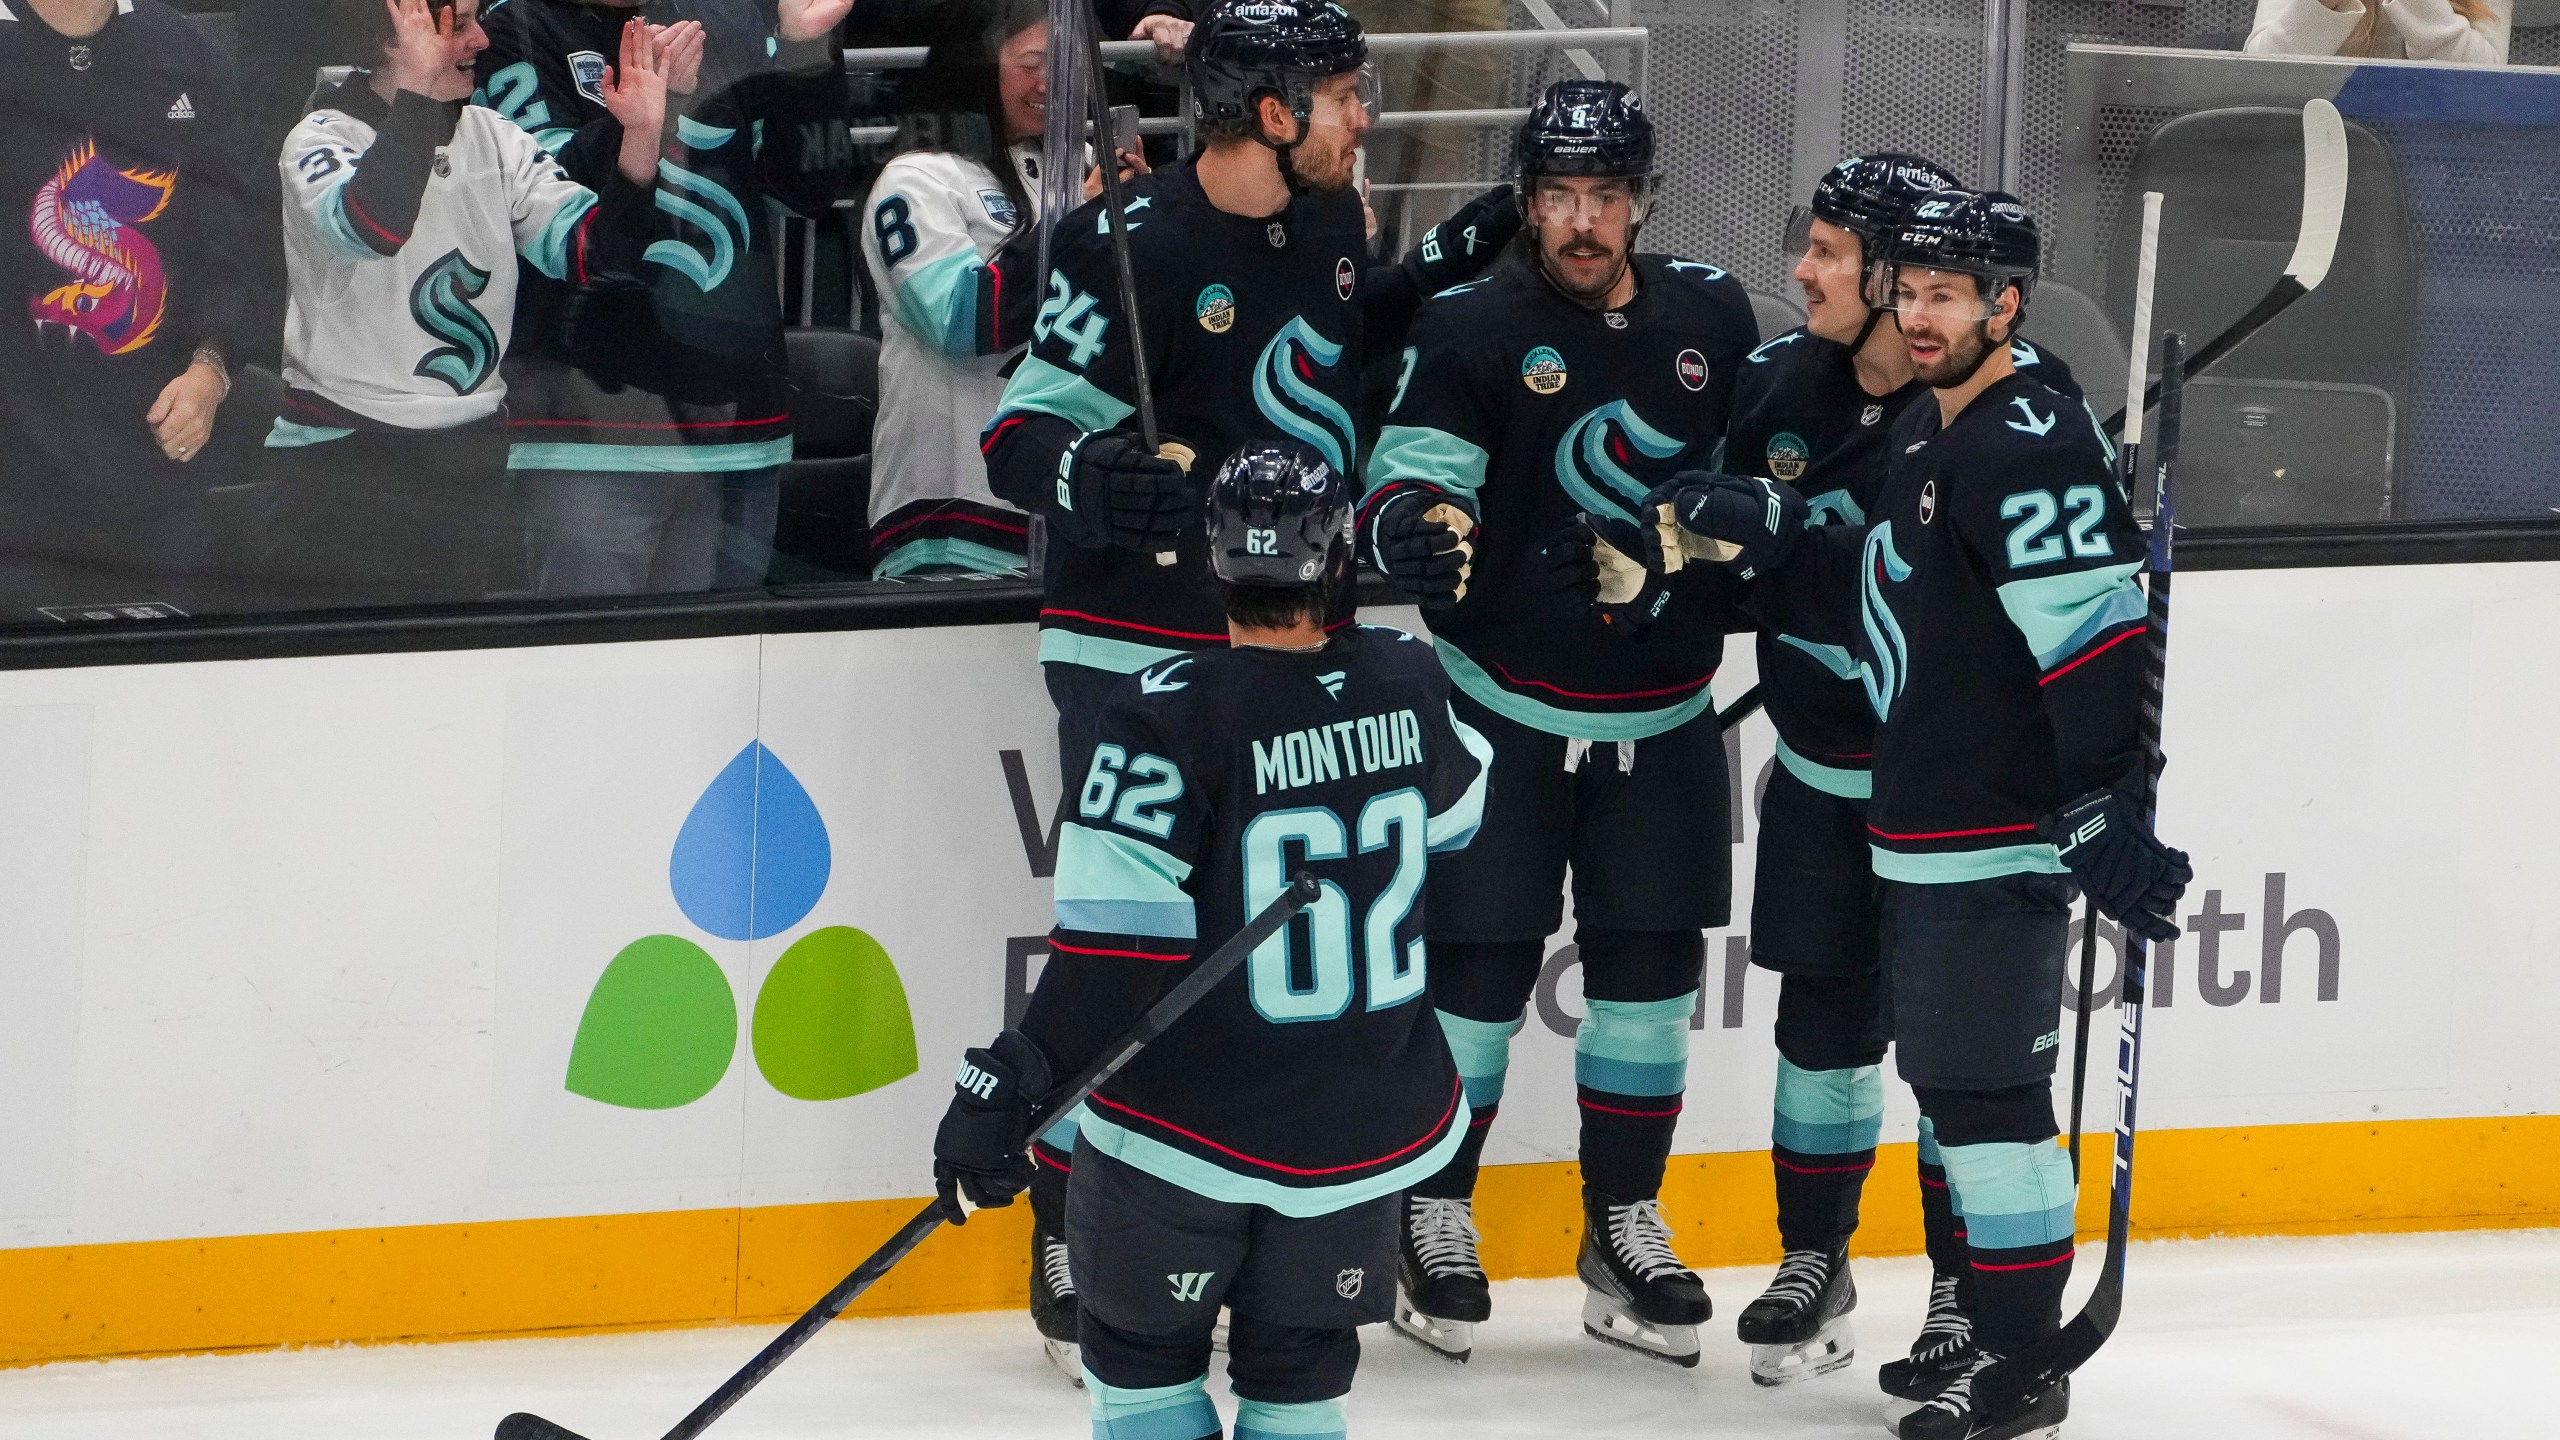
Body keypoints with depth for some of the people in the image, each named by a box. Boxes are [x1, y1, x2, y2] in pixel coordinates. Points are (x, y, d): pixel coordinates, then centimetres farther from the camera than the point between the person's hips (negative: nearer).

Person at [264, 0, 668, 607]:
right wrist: (419, 85, -35)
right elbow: (368, 228, -30)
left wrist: (639, 138, -15)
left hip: (472, 455, 5)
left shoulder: (493, 140, 9)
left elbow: (592, 249, 0)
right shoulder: (322, 140, -7)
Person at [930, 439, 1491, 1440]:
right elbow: (1451, 812, 18)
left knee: (1141, 1352, 16)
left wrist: (1009, 1083, -21)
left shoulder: (1168, 717, -20)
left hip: (1188, 1131, -4)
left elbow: (1118, 949, -24)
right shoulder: (1405, 682, -6)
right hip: (1368, 1126, 4)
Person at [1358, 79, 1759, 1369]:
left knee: (1650, 966, 6)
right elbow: (1412, 473, -18)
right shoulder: (1470, 331, -9)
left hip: (1661, 719, 3)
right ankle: (1432, 1220, 12)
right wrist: (1411, 523, -39)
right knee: (1480, 962, -3)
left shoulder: (1711, 318, 3)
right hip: (1503, 708, -3)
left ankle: (1624, 1230, 19)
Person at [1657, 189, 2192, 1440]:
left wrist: (2106, 815, -28)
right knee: (1945, 1072, 18)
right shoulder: (1923, 436, 14)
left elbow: (2096, 637, -24)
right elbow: (1882, 584, 25)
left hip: (2000, 839, -11)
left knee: (1985, 1087, -8)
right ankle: (1983, 1322, 28)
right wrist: (1762, 531, 13)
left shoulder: (2027, 451, -18)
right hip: (1921, 827, 11)